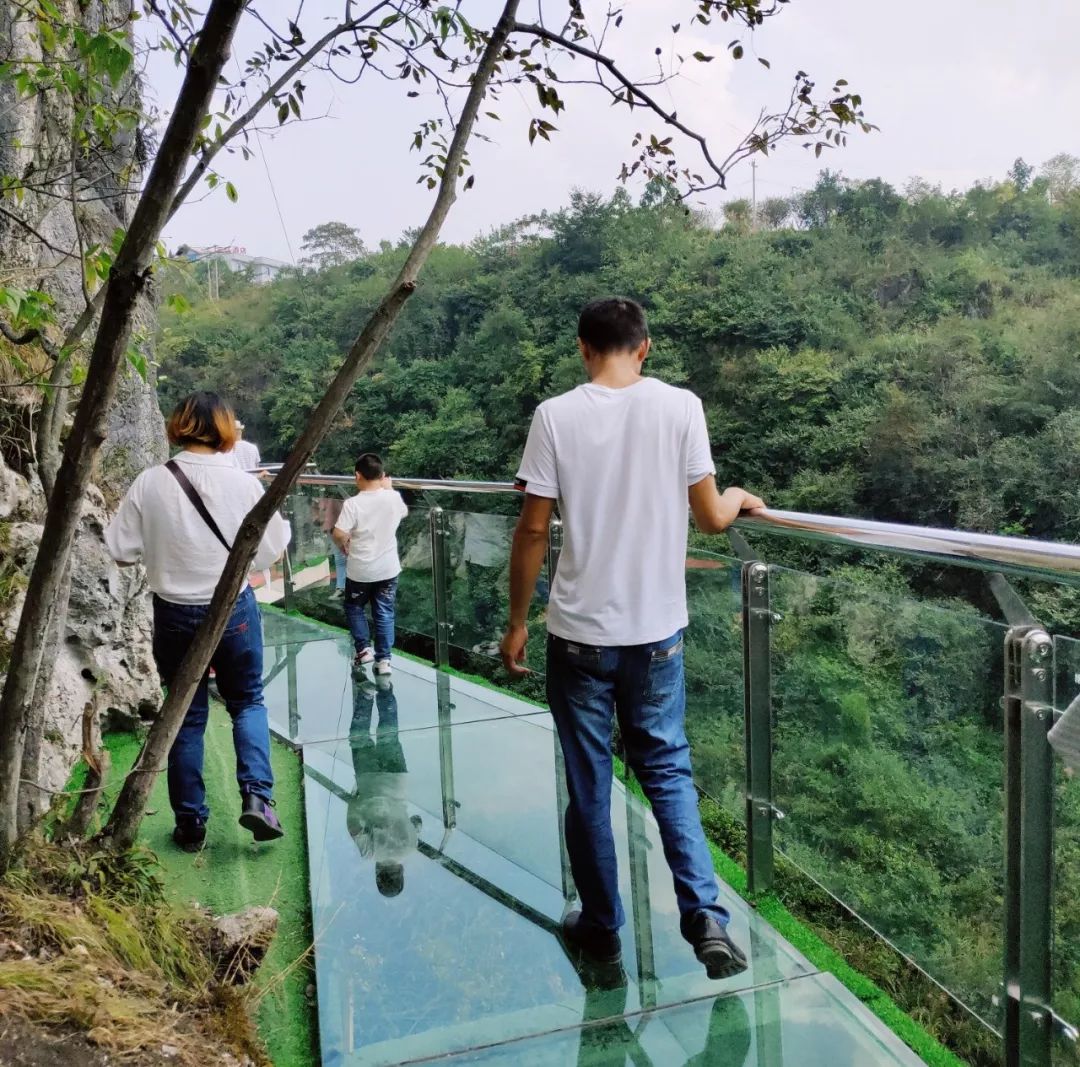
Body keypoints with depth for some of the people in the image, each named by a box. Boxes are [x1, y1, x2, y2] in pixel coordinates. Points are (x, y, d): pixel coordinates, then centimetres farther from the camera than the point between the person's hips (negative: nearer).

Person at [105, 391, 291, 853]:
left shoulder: (149, 484, -10)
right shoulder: (243, 483, -12)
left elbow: (121, 549, -5)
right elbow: (271, 548, -4)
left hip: (174, 613, 1)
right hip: (233, 609, -1)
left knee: (187, 715, 13)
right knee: (247, 701, 17)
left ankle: (190, 822, 20)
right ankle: (256, 796, 1)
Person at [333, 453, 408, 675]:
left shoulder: (352, 504, -18)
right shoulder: (393, 498, -6)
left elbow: (339, 534, -21)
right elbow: (403, 513, 16)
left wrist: (344, 545, 1)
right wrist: (389, 488, 24)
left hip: (360, 570, -3)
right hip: (388, 568, 3)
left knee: (354, 608, 21)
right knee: (384, 614, 12)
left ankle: (364, 649, 15)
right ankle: (384, 659, 13)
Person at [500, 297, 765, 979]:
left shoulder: (556, 416, -7)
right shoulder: (680, 407, -5)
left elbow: (533, 530, -6)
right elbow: (712, 519, -2)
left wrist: (517, 622, 5)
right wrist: (740, 499, 21)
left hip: (579, 634, -1)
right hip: (657, 630, 1)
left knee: (588, 785, 13)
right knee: (668, 770, 19)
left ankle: (602, 929, 27)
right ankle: (706, 915, 9)